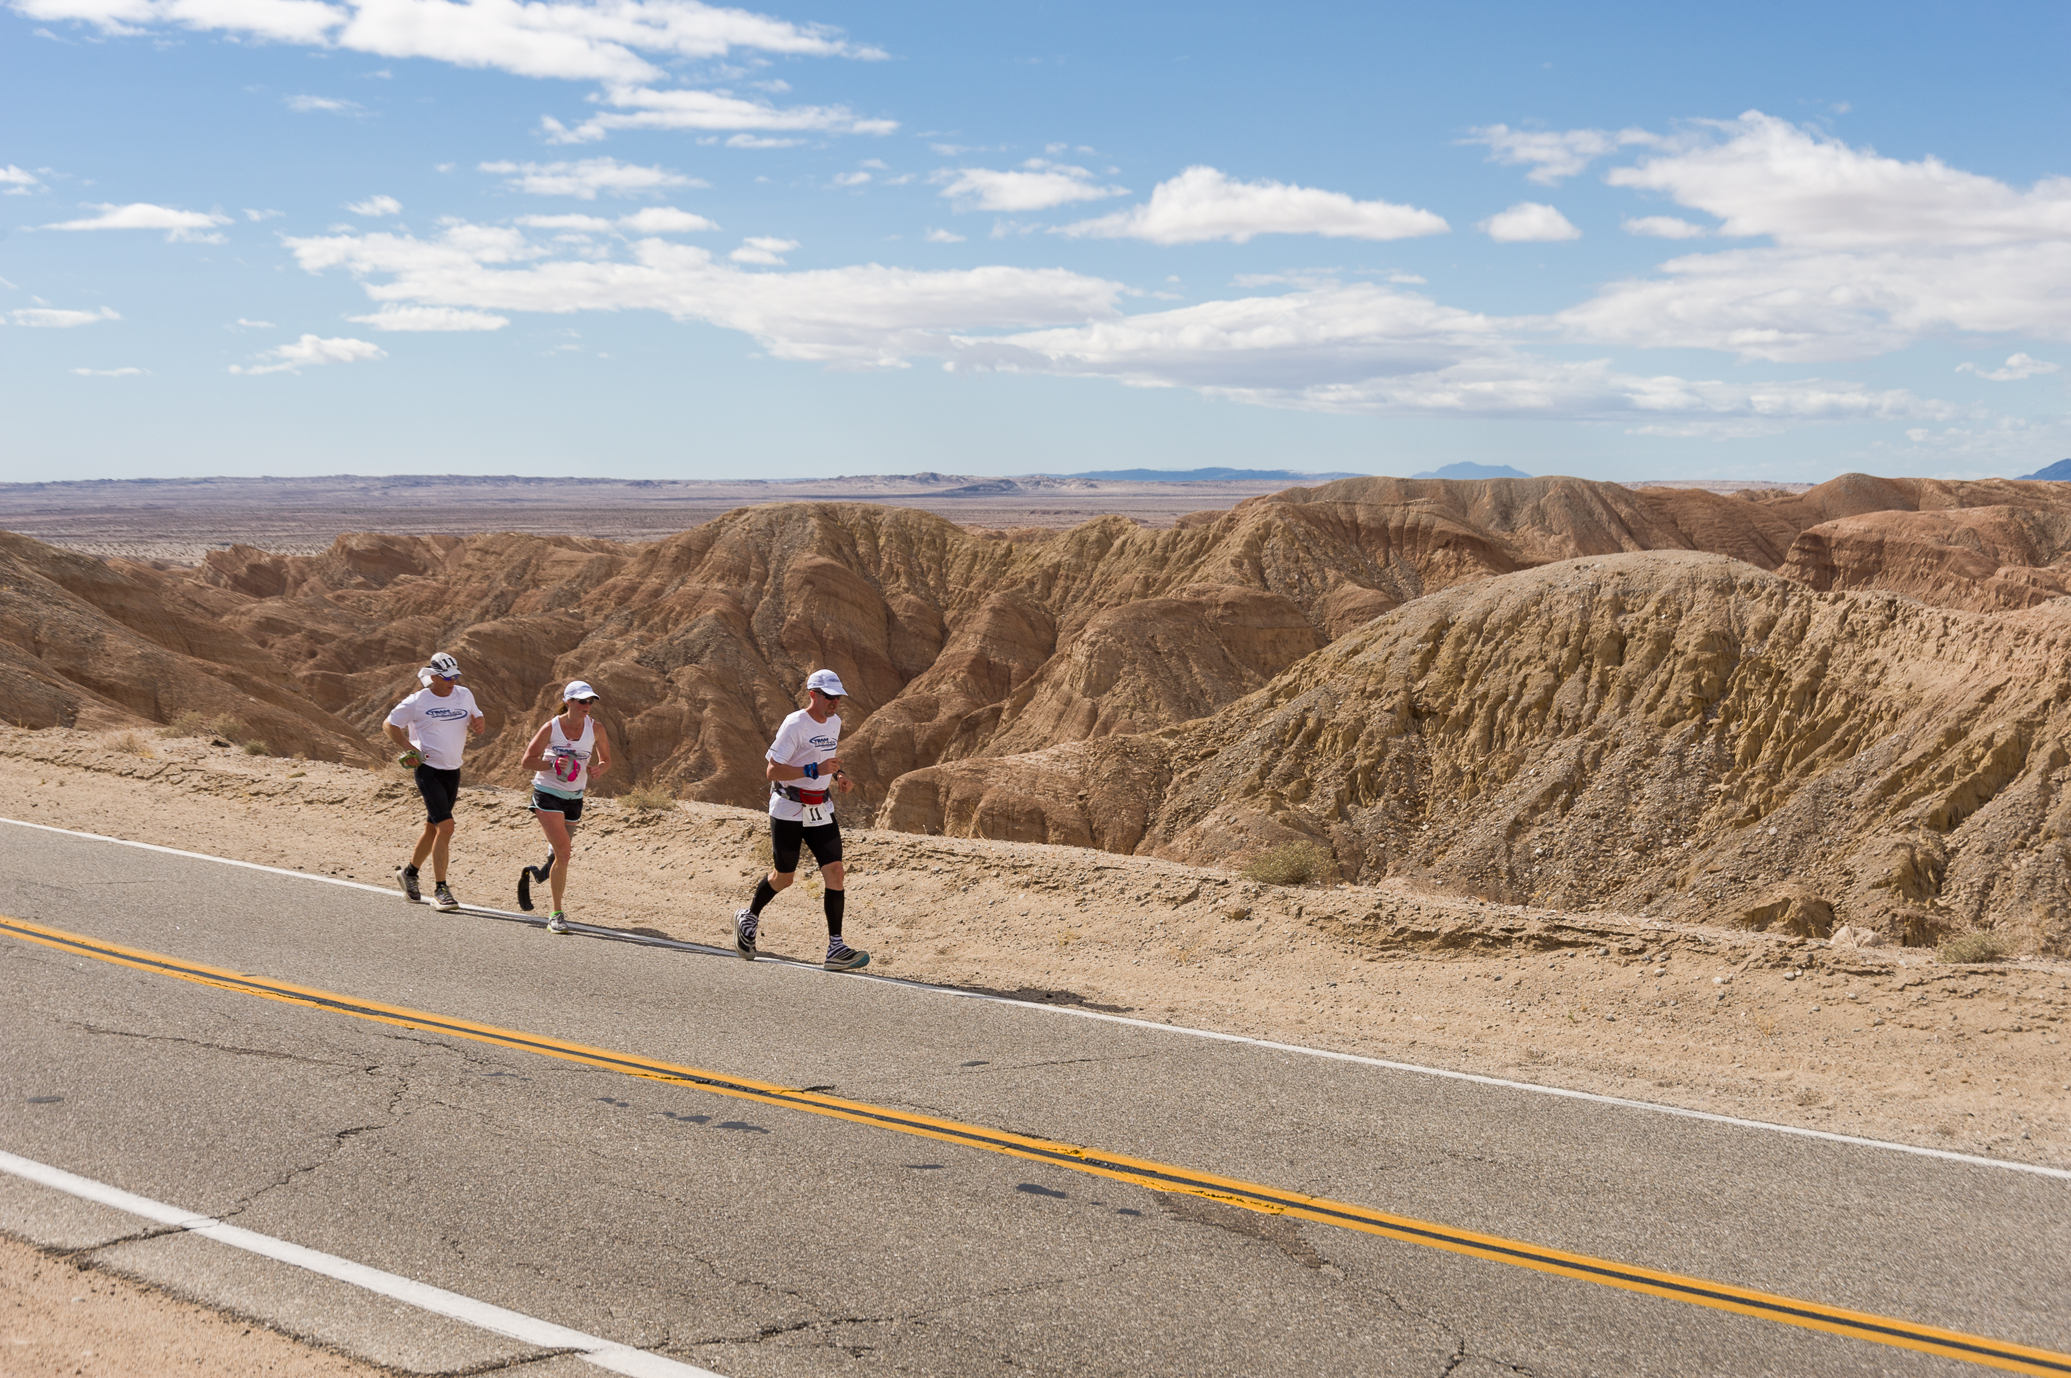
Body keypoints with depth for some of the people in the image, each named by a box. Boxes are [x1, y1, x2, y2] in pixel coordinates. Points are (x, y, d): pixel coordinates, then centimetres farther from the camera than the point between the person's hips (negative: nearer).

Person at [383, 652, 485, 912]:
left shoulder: (464, 695, 7)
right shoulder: (418, 701, -7)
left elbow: (476, 720, 20)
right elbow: (389, 725, 1)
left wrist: (477, 724, -5)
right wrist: (408, 747, -13)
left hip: (453, 771, 6)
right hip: (428, 770, -6)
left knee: (434, 827, 15)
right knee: (446, 825, -18)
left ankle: (409, 872, 38)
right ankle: (440, 890, -13)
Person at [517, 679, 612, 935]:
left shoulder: (595, 728, -2)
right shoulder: (551, 727, -11)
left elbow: (606, 760, 10)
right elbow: (527, 761, -6)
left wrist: (597, 769, -13)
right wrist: (553, 764, -23)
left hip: (574, 798, 4)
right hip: (547, 793, -4)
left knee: (561, 854, 12)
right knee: (563, 852, -17)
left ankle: (530, 875, 46)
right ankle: (556, 914, -7)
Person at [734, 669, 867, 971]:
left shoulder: (834, 722, 8)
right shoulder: (794, 725, -17)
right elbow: (772, 770, -20)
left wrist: (839, 775, 6)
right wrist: (815, 770, -27)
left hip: (821, 810, 6)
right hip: (788, 811, -6)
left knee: (835, 873, -7)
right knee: (783, 878, 8)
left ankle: (835, 949, -7)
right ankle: (749, 918, 38)